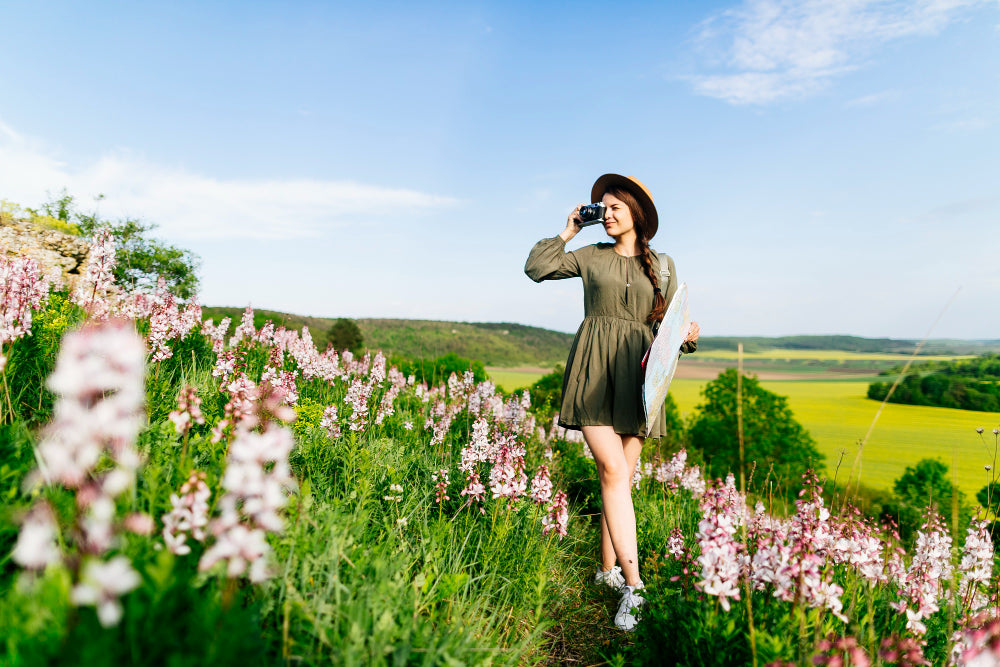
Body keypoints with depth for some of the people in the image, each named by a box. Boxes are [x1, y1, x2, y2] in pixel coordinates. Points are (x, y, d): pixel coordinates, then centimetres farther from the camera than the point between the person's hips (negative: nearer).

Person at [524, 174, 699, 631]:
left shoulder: (662, 266, 14)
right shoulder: (591, 257, 12)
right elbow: (535, 268, 6)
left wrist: (688, 336, -7)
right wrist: (567, 232, 9)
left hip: (636, 374, 2)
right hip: (593, 371, -2)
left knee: (621, 477, 4)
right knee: (613, 471, -14)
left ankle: (607, 568, 21)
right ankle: (632, 584, -13)